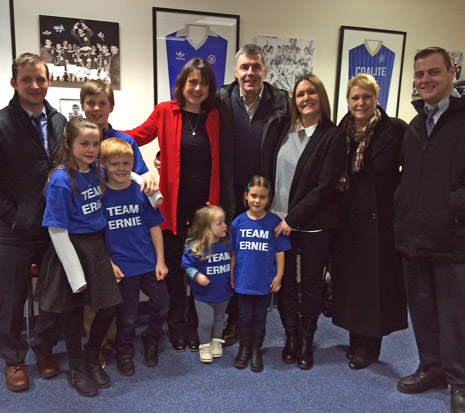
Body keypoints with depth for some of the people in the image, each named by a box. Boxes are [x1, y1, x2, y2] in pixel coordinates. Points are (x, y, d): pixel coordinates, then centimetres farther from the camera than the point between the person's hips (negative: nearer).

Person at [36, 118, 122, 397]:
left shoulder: (97, 171, 0)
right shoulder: (61, 180, -17)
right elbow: (57, 230, -16)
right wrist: (76, 275, -16)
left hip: (97, 245, 6)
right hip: (72, 248, -5)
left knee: (110, 307, 8)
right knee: (74, 312, 10)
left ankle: (92, 358, 35)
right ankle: (77, 369, 33)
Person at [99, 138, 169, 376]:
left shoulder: (141, 191, -1)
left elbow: (154, 227, 2)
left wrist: (160, 261, 0)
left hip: (149, 262, 2)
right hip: (121, 266, -2)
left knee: (161, 303, 8)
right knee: (127, 314, 9)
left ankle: (150, 341, 36)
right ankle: (124, 353, 35)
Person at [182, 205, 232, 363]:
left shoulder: (226, 244, -6)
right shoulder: (195, 248, -21)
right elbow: (187, 265, -10)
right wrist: (197, 275, -23)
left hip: (223, 293, 4)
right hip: (204, 295, -4)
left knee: (219, 319, 21)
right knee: (206, 322, 5)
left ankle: (216, 342, 43)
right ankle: (204, 346, 29)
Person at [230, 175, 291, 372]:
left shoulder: (274, 222, -8)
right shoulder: (238, 222, -4)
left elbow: (279, 251, -3)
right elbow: (233, 252, 4)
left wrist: (278, 276, -3)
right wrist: (231, 275, 4)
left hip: (265, 281, -1)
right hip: (243, 280, 1)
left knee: (259, 317, 14)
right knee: (244, 317, 14)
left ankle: (256, 350, 32)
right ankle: (243, 348, 34)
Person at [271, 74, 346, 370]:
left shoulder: (333, 136, -7)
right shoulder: (285, 131, 5)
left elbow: (325, 186, -13)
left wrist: (292, 218, -14)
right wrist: (280, 217, 3)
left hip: (315, 224, -3)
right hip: (281, 221, 3)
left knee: (312, 283, 10)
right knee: (285, 281, 8)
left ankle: (306, 341, 28)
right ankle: (291, 337, 28)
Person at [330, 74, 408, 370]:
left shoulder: (395, 129, -6)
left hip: (381, 220, -4)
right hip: (348, 221, 4)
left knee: (375, 280, 6)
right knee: (350, 278, 11)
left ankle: (369, 346, 24)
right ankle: (356, 340, 30)